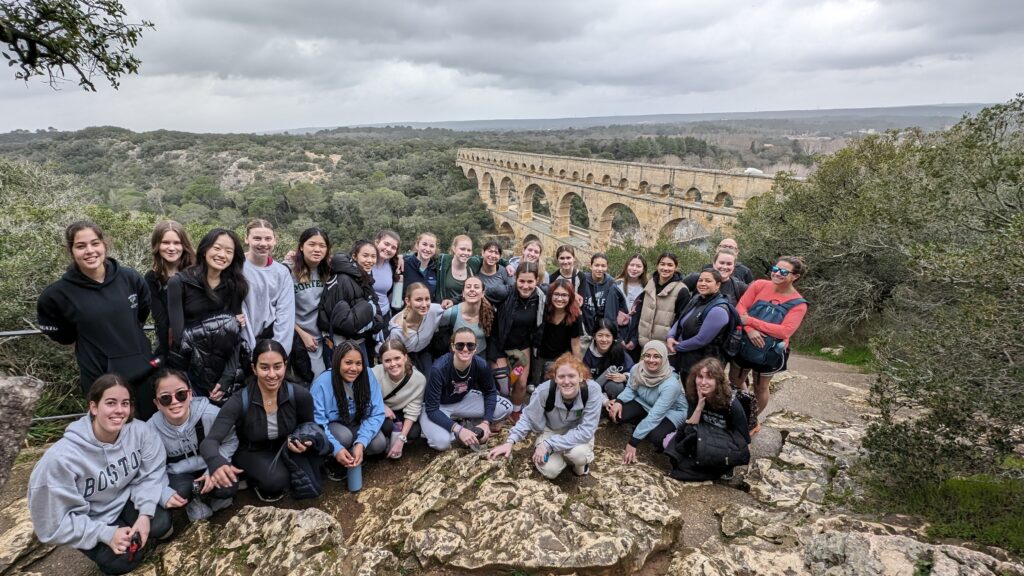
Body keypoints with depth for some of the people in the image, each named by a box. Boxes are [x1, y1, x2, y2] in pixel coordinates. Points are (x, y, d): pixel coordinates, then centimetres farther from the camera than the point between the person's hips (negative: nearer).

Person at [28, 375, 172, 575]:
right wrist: (106, 534, -24)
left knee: (161, 524, -18)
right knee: (123, 559, -17)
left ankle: (138, 533, 14)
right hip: (89, 523, -3)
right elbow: (55, 520, -22)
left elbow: (150, 474, -10)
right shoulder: (62, 457, -31)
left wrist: (145, 513, -22)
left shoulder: (138, 431, -23)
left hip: (125, 500, 3)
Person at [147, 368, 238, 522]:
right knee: (181, 491, -31)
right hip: (178, 474, 0)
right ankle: (193, 501, 6)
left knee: (227, 488, -25)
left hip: (209, 466, 0)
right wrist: (164, 492, -30)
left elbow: (230, 442, -10)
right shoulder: (151, 429, -22)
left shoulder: (210, 414, -27)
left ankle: (203, 493, 11)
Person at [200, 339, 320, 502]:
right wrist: (217, 464, -59)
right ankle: (255, 480, 3)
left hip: (286, 448, 3)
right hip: (252, 453, -2)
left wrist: (304, 442, -24)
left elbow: (309, 428, -1)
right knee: (276, 481, -32)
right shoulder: (239, 402, -27)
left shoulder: (300, 395, -22)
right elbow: (209, 441, -36)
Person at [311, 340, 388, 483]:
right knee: (344, 436, -35)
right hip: (331, 427, -2)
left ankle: (352, 457, 6)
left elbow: (376, 414, -19)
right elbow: (317, 422, -26)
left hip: (357, 425, 3)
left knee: (379, 444, -24)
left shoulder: (367, 375, -20)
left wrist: (361, 443, -32)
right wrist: (336, 449, -39)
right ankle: (331, 461, -3)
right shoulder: (322, 383, -26)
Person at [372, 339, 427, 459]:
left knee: (414, 433, -22)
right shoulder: (376, 373, -32)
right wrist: (382, 406, -29)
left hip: (400, 413, 2)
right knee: (387, 426, -31)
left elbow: (412, 412, -19)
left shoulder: (419, 379, -28)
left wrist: (401, 439, -24)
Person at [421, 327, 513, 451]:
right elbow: (432, 410, -29)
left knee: (506, 408, -13)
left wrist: (486, 422, -15)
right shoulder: (439, 369, -33)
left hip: (463, 400, 5)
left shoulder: (481, 365, -21)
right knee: (441, 442, -35)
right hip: (437, 407, -4)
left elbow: (490, 392, -2)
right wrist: (458, 430, -37)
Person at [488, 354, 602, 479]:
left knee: (578, 453, -32)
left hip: (579, 433, -1)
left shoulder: (592, 390, -32)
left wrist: (549, 444, -31)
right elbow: (528, 418, -11)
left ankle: (581, 461, 6)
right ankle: (565, 454, 15)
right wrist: (510, 441, -24)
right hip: (552, 430, 1)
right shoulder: (545, 390, -29)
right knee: (550, 471, -19)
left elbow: (586, 430, -29)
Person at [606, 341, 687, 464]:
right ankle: (642, 425, 8)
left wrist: (633, 443, -34)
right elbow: (631, 389, 1)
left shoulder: (671, 384, -36)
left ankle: (663, 439, 3)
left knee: (655, 436, -35)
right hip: (644, 404, 5)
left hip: (671, 412, -5)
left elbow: (654, 416, -36)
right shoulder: (637, 369, -21)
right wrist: (619, 401, -23)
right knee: (614, 413, -19)